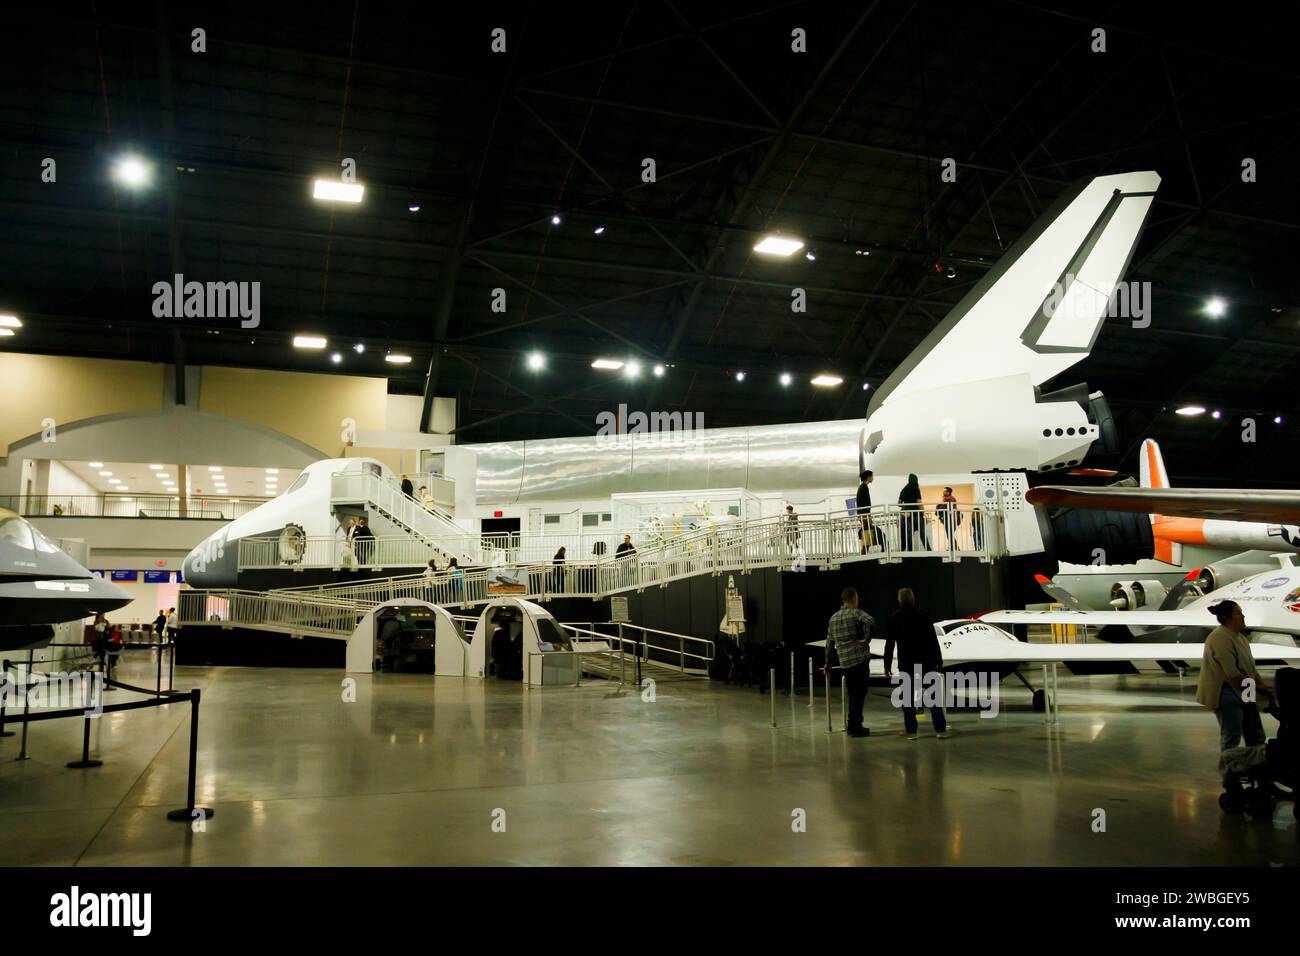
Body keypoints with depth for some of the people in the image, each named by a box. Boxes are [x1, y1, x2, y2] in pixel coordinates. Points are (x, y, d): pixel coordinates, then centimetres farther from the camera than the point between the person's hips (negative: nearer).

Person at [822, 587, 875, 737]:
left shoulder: (833, 617, 15)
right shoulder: (856, 613, -5)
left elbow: (830, 642, 19)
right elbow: (870, 621, -27)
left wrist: (828, 663, 25)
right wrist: (867, 639, -14)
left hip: (844, 662, 6)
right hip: (860, 659, -6)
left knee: (853, 693, 17)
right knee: (859, 693, -1)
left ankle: (853, 725, 21)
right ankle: (854, 727, 0)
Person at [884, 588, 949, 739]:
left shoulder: (894, 618, 1)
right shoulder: (923, 615, 1)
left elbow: (889, 644, 0)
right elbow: (934, 641, 1)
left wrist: (887, 666, 3)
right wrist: (939, 661, 6)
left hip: (906, 664, 0)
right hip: (926, 662, 1)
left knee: (908, 697, 5)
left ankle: (911, 731, 3)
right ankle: (941, 730, -1)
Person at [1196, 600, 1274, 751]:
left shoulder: (1239, 636, 12)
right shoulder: (1221, 638, -20)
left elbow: (1250, 667, 14)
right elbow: (1232, 674, -23)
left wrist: (1264, 686, 1)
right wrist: (1257, 688, -14)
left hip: (1242, 693, 10)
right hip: (1226, 694, -10)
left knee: (1256, 736, 15)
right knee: (1231, 738, -3)